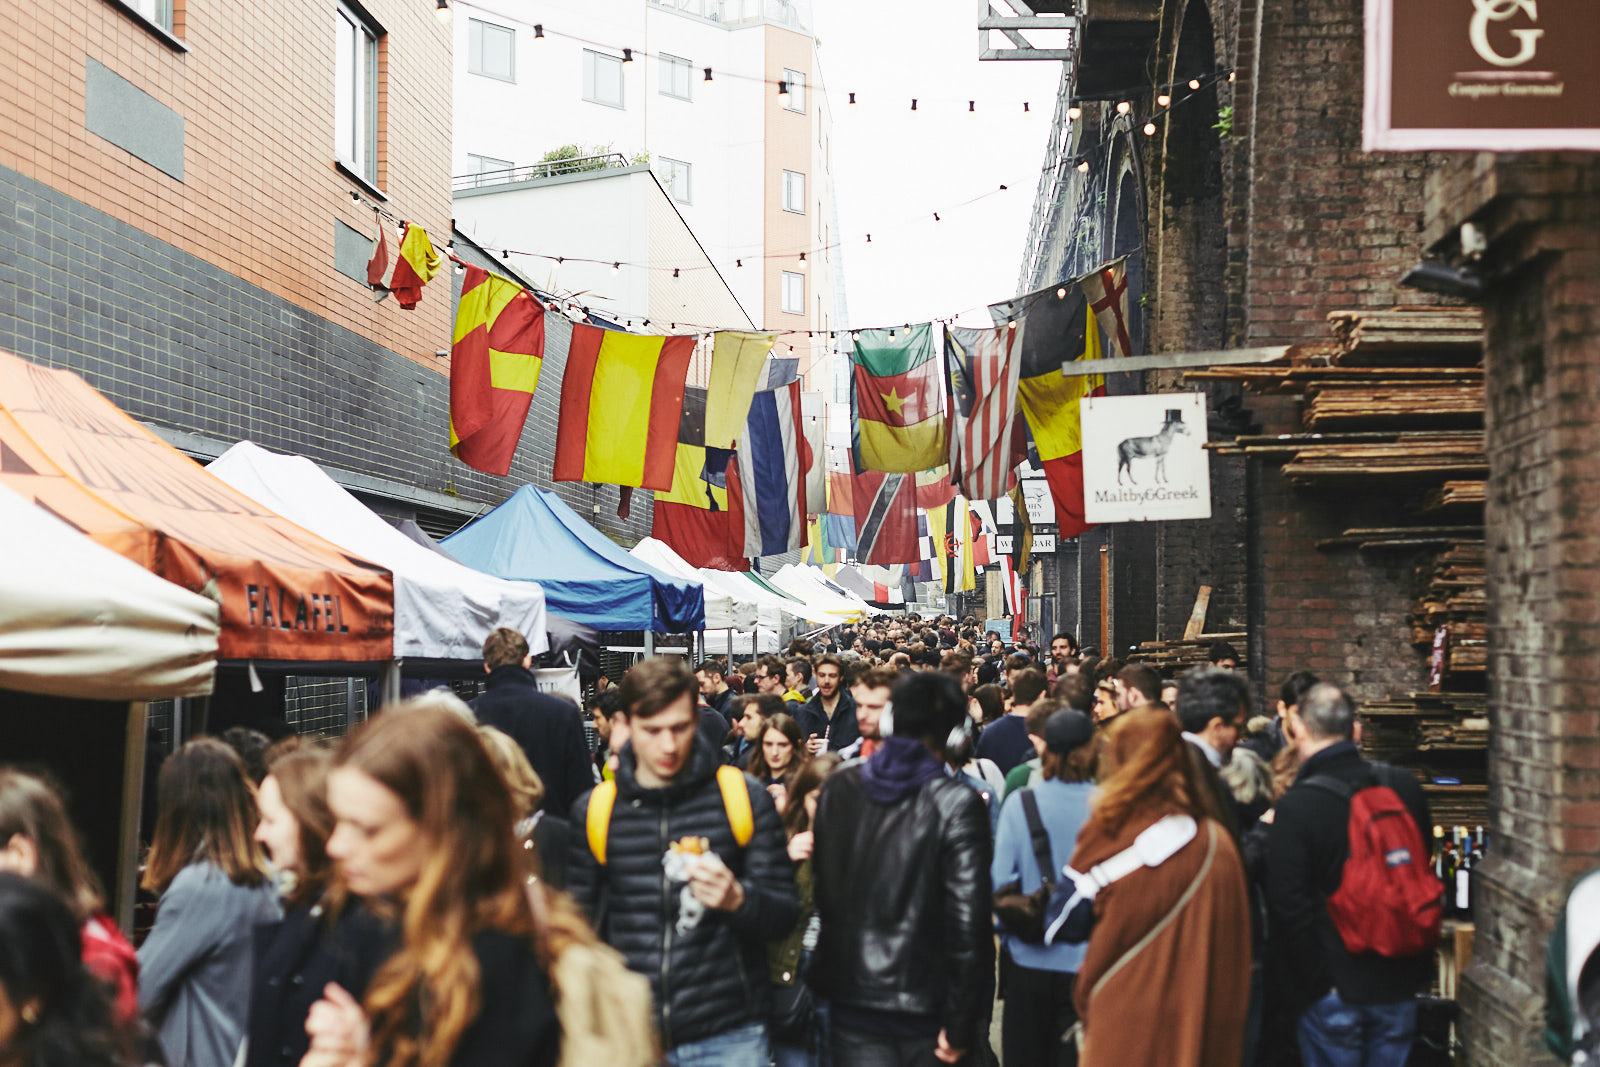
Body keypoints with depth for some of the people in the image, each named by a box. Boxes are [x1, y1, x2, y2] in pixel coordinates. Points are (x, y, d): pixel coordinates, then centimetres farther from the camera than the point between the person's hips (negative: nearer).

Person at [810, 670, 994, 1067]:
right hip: (924, 1001, -3)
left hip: (849, 999, 3)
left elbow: (819, 884, 10)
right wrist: (961, 1026, -11)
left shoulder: (837, 787, 1)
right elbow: (968, 919, -17)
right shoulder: (957, 804, -14)